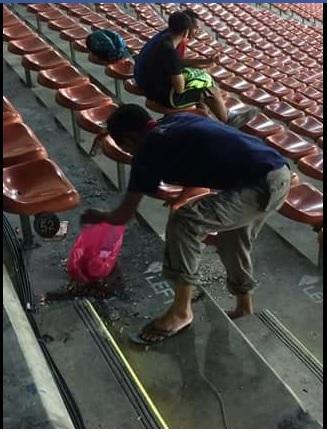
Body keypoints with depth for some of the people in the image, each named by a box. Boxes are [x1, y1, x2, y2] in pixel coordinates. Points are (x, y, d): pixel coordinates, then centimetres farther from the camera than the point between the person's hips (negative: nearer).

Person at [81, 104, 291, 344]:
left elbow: (124, 216, 6)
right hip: (280, 174, 9)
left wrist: (98, 217, 26)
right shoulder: (178, 120, 17)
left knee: (184, 222, -10)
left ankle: (182, 312, 5)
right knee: (233, 241, 26)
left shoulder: (148, 150, -4)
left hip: (261, 187, -9)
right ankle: (245, 309, 42)